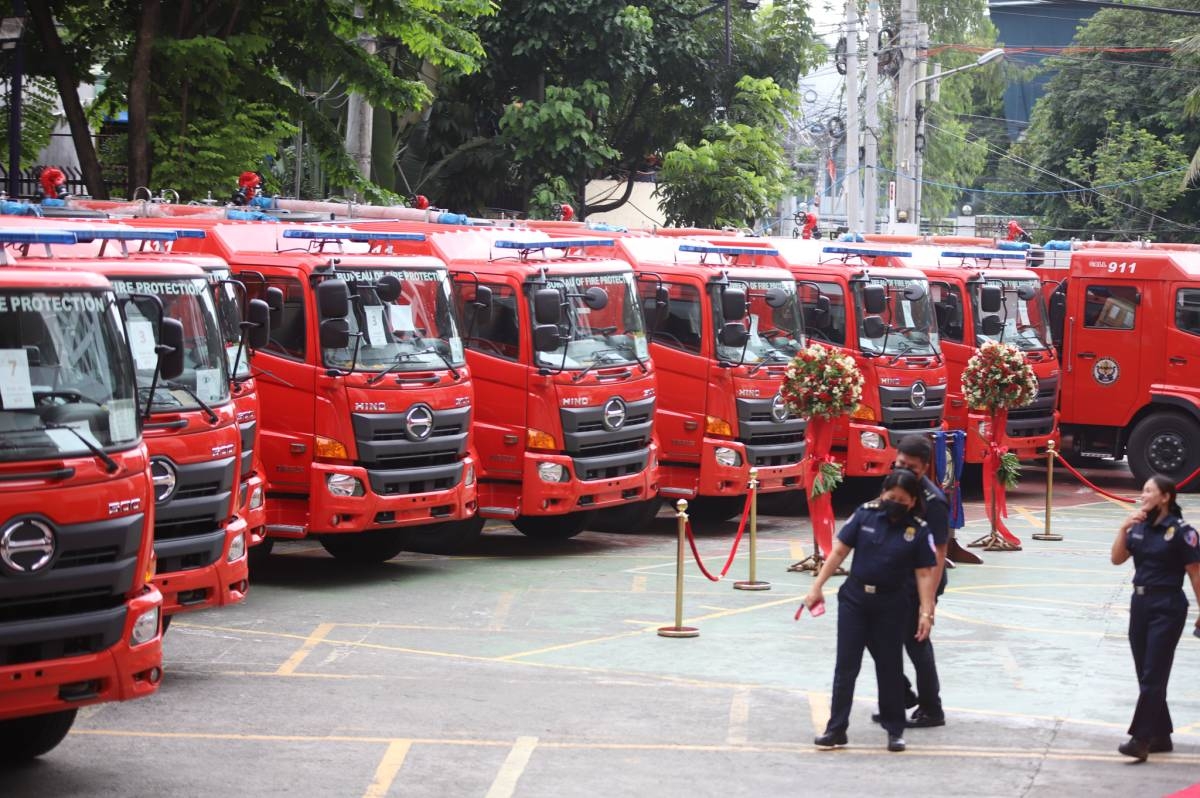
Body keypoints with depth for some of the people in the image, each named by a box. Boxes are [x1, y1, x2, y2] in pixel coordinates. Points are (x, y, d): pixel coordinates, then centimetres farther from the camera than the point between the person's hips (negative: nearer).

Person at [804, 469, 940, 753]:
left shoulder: (918, 531, -7)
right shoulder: (866, 514, -5)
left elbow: (925, 574, -5)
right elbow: (839, 551, -1)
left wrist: (926, 612, -11)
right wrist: (817, 586, -1)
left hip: (891, 607, -1)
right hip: (854, 600, 1)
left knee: (890, 667, 8)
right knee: (846, 665, 4)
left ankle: (895, 730, 20)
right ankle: (836, 728, 10)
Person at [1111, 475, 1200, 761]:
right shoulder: (1140, 527, 6)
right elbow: (1117, 559, 4)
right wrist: (1124, 529, -9)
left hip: (1167, 608, -7)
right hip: (1140, 603, 7)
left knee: (1153, 675, -8)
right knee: (1146, 674, 10)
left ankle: (1141, 739, -9)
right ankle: (1161, 736, 20)